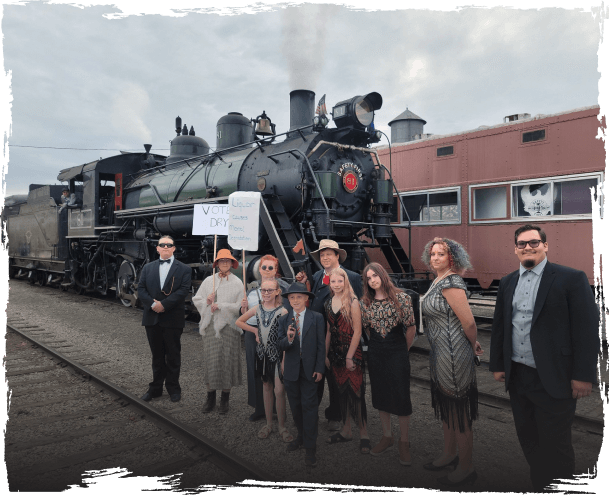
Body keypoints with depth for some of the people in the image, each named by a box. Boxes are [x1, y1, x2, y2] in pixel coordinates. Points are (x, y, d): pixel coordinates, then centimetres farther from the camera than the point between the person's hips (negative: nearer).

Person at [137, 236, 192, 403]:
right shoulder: (148, 267, 12)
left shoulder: (183, 269, 0)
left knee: (173, 355, 7)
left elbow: (183, 290, -11)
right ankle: (156, 387, 25)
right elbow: (141, 289, 3)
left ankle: (173, 388, 20)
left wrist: (164, 304, -18)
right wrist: (152, 303, -13)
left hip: (173, 319, -3)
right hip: (152, 318, 3)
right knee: (157, 355, 13)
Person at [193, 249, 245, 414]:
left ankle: (225, 399, 13)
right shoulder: (209, 281, 11)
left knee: (228, 360, 0)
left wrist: (220, 306, -11)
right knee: (210, 360, 4)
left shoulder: (237, 283, 2)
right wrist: (206, 301, -7)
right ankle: (210, 397, 17)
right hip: (210, 325, 3)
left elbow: (239, 306, -6)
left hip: (229, 326, -2)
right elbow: (196, 300, 12)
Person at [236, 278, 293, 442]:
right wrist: (255, 330, 2)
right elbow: (239, 322, 14)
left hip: (277, 354, -4)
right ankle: (269, 424, 28)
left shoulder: (282, 311, -13)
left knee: (279, 390, -6)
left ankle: (282, 427, 11)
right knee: (267, 388, 15)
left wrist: (285, 361, -18)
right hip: (262, 353, 4)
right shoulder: (257, 309, 1)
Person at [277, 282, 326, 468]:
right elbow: (280, 346, -4)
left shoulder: (317, 318, -4)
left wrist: (319, 369, -8)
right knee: (295, 407, 15)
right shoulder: (284, 320, 3)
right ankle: (302, 436, 36)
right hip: (291, 370, 3)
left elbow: (321, 344, -4)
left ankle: (310, 448, 8)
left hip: (310, 369, -3)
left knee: (309, 406, -1)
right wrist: (288, 339, -27)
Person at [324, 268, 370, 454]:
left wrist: (350, 356, -16)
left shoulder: (352, 302, -11)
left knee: (355, 392, -2)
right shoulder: (329, 303, 7)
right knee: (342, 392, 13)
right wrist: (326, 354, 9)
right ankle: (346, 431, 25)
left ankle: (363, 434, 11)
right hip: (335, 352, 6)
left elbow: (357, 331, -13)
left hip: (352, 352, -6)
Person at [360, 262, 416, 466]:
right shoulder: (365, 302, 2)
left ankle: (404, 442, 16)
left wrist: (403, 350, 3)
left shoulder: (401, 297, -8)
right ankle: (387, 436, 29)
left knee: (401, 396, 0)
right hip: (375, 354, 4)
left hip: (398, 353, -3)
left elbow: (410, 327, -4)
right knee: (380, 395, 12)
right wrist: (378, 345, 12)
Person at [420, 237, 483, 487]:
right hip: (440, 354, 10)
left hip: (453, 355, -10)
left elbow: (468, 321, -21)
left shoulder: (450, 282, -21)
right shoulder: (439, 280, 9)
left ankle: (466, 468, 24)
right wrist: (472, 344, 14)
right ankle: (450, 455, 42)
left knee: (459, 414, 7)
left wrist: (473, 344, -4)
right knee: (445, 409, 23)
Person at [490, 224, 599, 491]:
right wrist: (497, 365, 11)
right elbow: (499, 327, 12)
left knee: (555, 445, 5)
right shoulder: (507, 282, 9)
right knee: (528, 440, 17)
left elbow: (587, 329, -11)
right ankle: (540, 489, 35)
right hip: (517, 377, 5)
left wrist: (583, 375, -13)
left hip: (553, 379, -5)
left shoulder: (572, 278, -7)